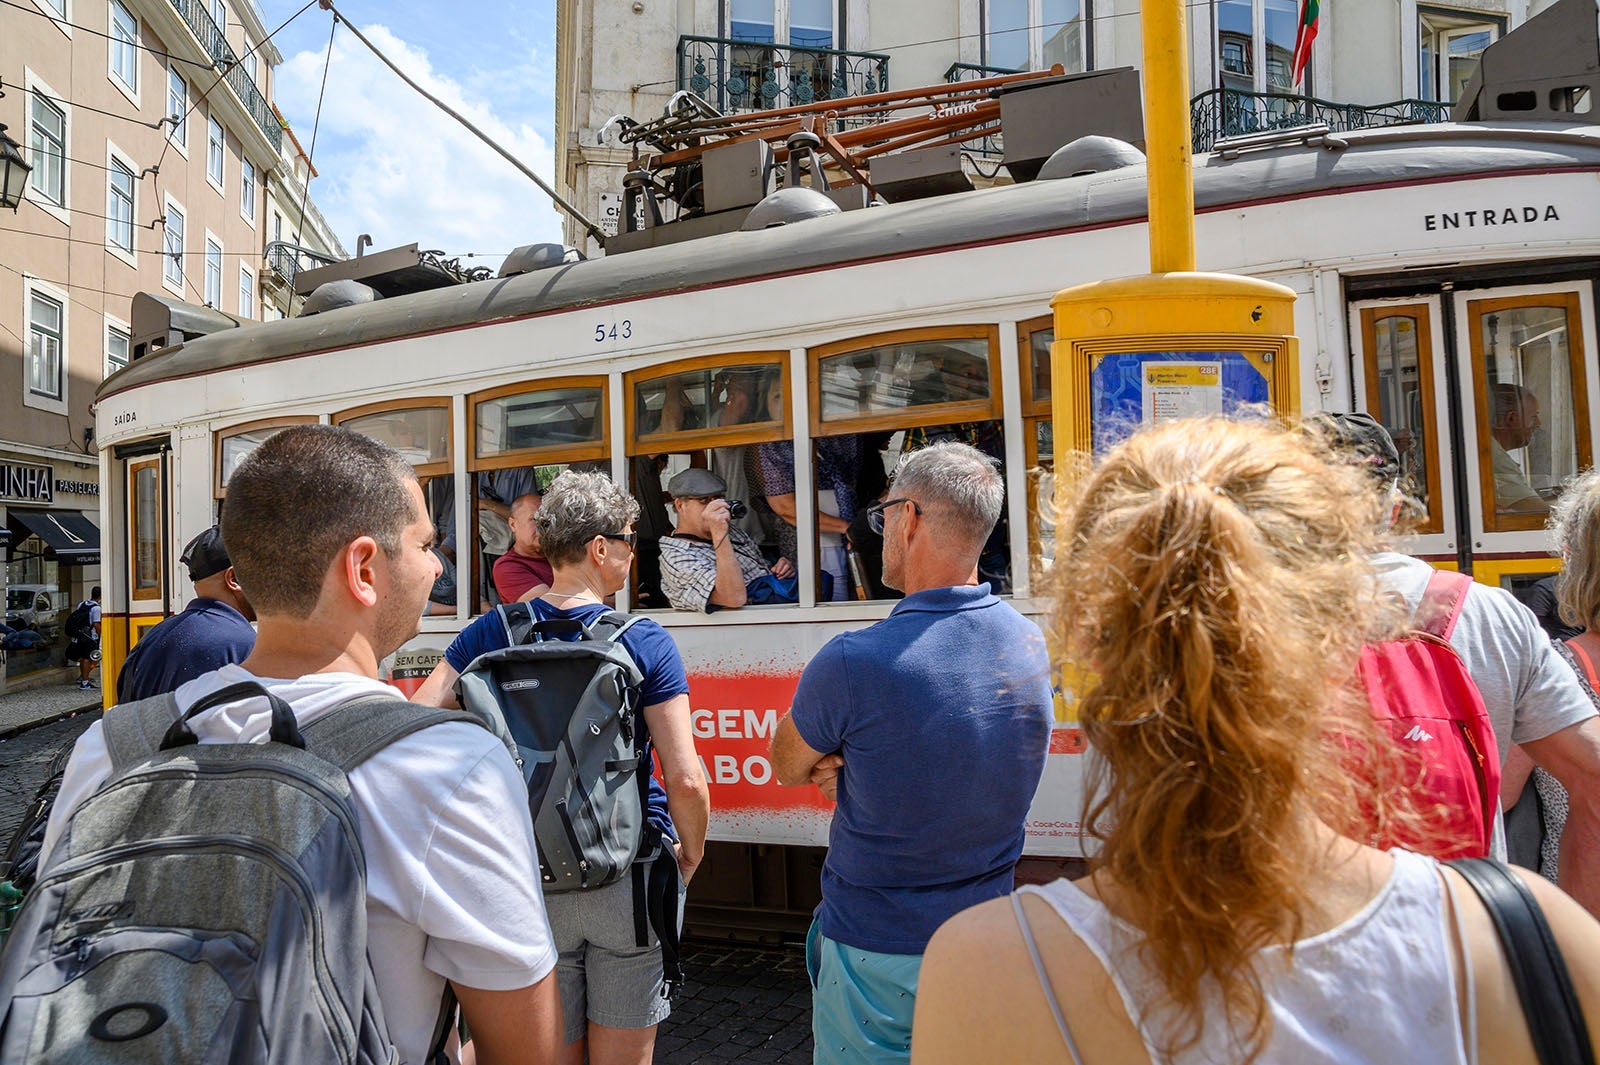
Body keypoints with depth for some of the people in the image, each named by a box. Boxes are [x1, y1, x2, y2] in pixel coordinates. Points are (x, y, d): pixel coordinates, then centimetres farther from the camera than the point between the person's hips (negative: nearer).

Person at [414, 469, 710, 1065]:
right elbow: (685, 779, -14)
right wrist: (691, 856, 5)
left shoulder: (490, 634, -2)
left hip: (527, 880, 3)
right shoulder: (645, 642, -10)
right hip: (627, 881, -2)